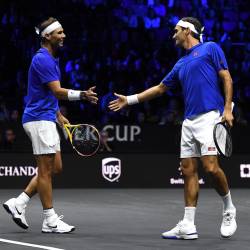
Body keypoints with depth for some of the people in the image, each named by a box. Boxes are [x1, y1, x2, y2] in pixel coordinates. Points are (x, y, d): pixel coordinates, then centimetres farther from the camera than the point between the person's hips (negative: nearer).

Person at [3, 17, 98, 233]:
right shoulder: (42, 59, -15)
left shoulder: (51, 59, 16)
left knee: (55, 168, 11)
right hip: (39, 120, -10)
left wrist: (59, 115, 19)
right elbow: (57, 91, -24)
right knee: (46, 170, -5)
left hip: (47, 120, 10)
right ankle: (50, 221, 1)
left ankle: (18, 203, 12)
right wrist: (82, 95, -36)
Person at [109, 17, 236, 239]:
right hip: (189, 121, 7)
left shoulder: (210, 48, 3)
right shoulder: (181, 64, 23)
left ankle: (229, 209, 8)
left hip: (209, 116, -7)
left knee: (211, 167, -16)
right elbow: (160, 88, 30)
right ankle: (188, 226, 2)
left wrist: (228, 108, -12)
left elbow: (226, 78, -2)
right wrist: (129, 100, 30)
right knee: (188, 171, 2)